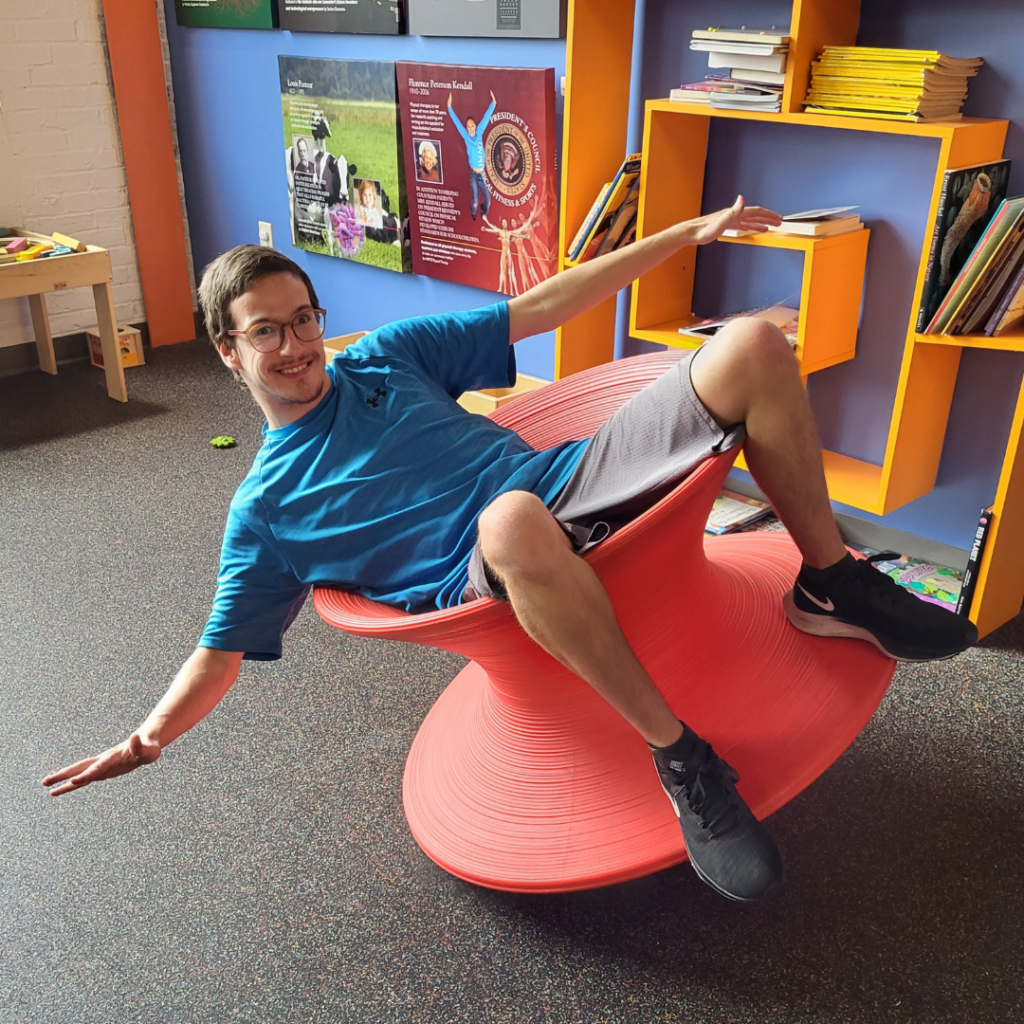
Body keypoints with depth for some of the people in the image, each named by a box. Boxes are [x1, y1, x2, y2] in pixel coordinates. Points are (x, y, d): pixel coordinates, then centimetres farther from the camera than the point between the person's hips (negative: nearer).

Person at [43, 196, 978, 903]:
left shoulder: (387, 356, 16)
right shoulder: (265, 508, 10)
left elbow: (539, 309, 15)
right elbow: (221, 653, 8)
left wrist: (689, 232, 12)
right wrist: (143, 742, -14)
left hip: (576, 481, 5)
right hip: (498, 574, -4)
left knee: (755, 345, -12)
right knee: (509, 515, -46)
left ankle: (830, 586, 2)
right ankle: (678, 756, -26)